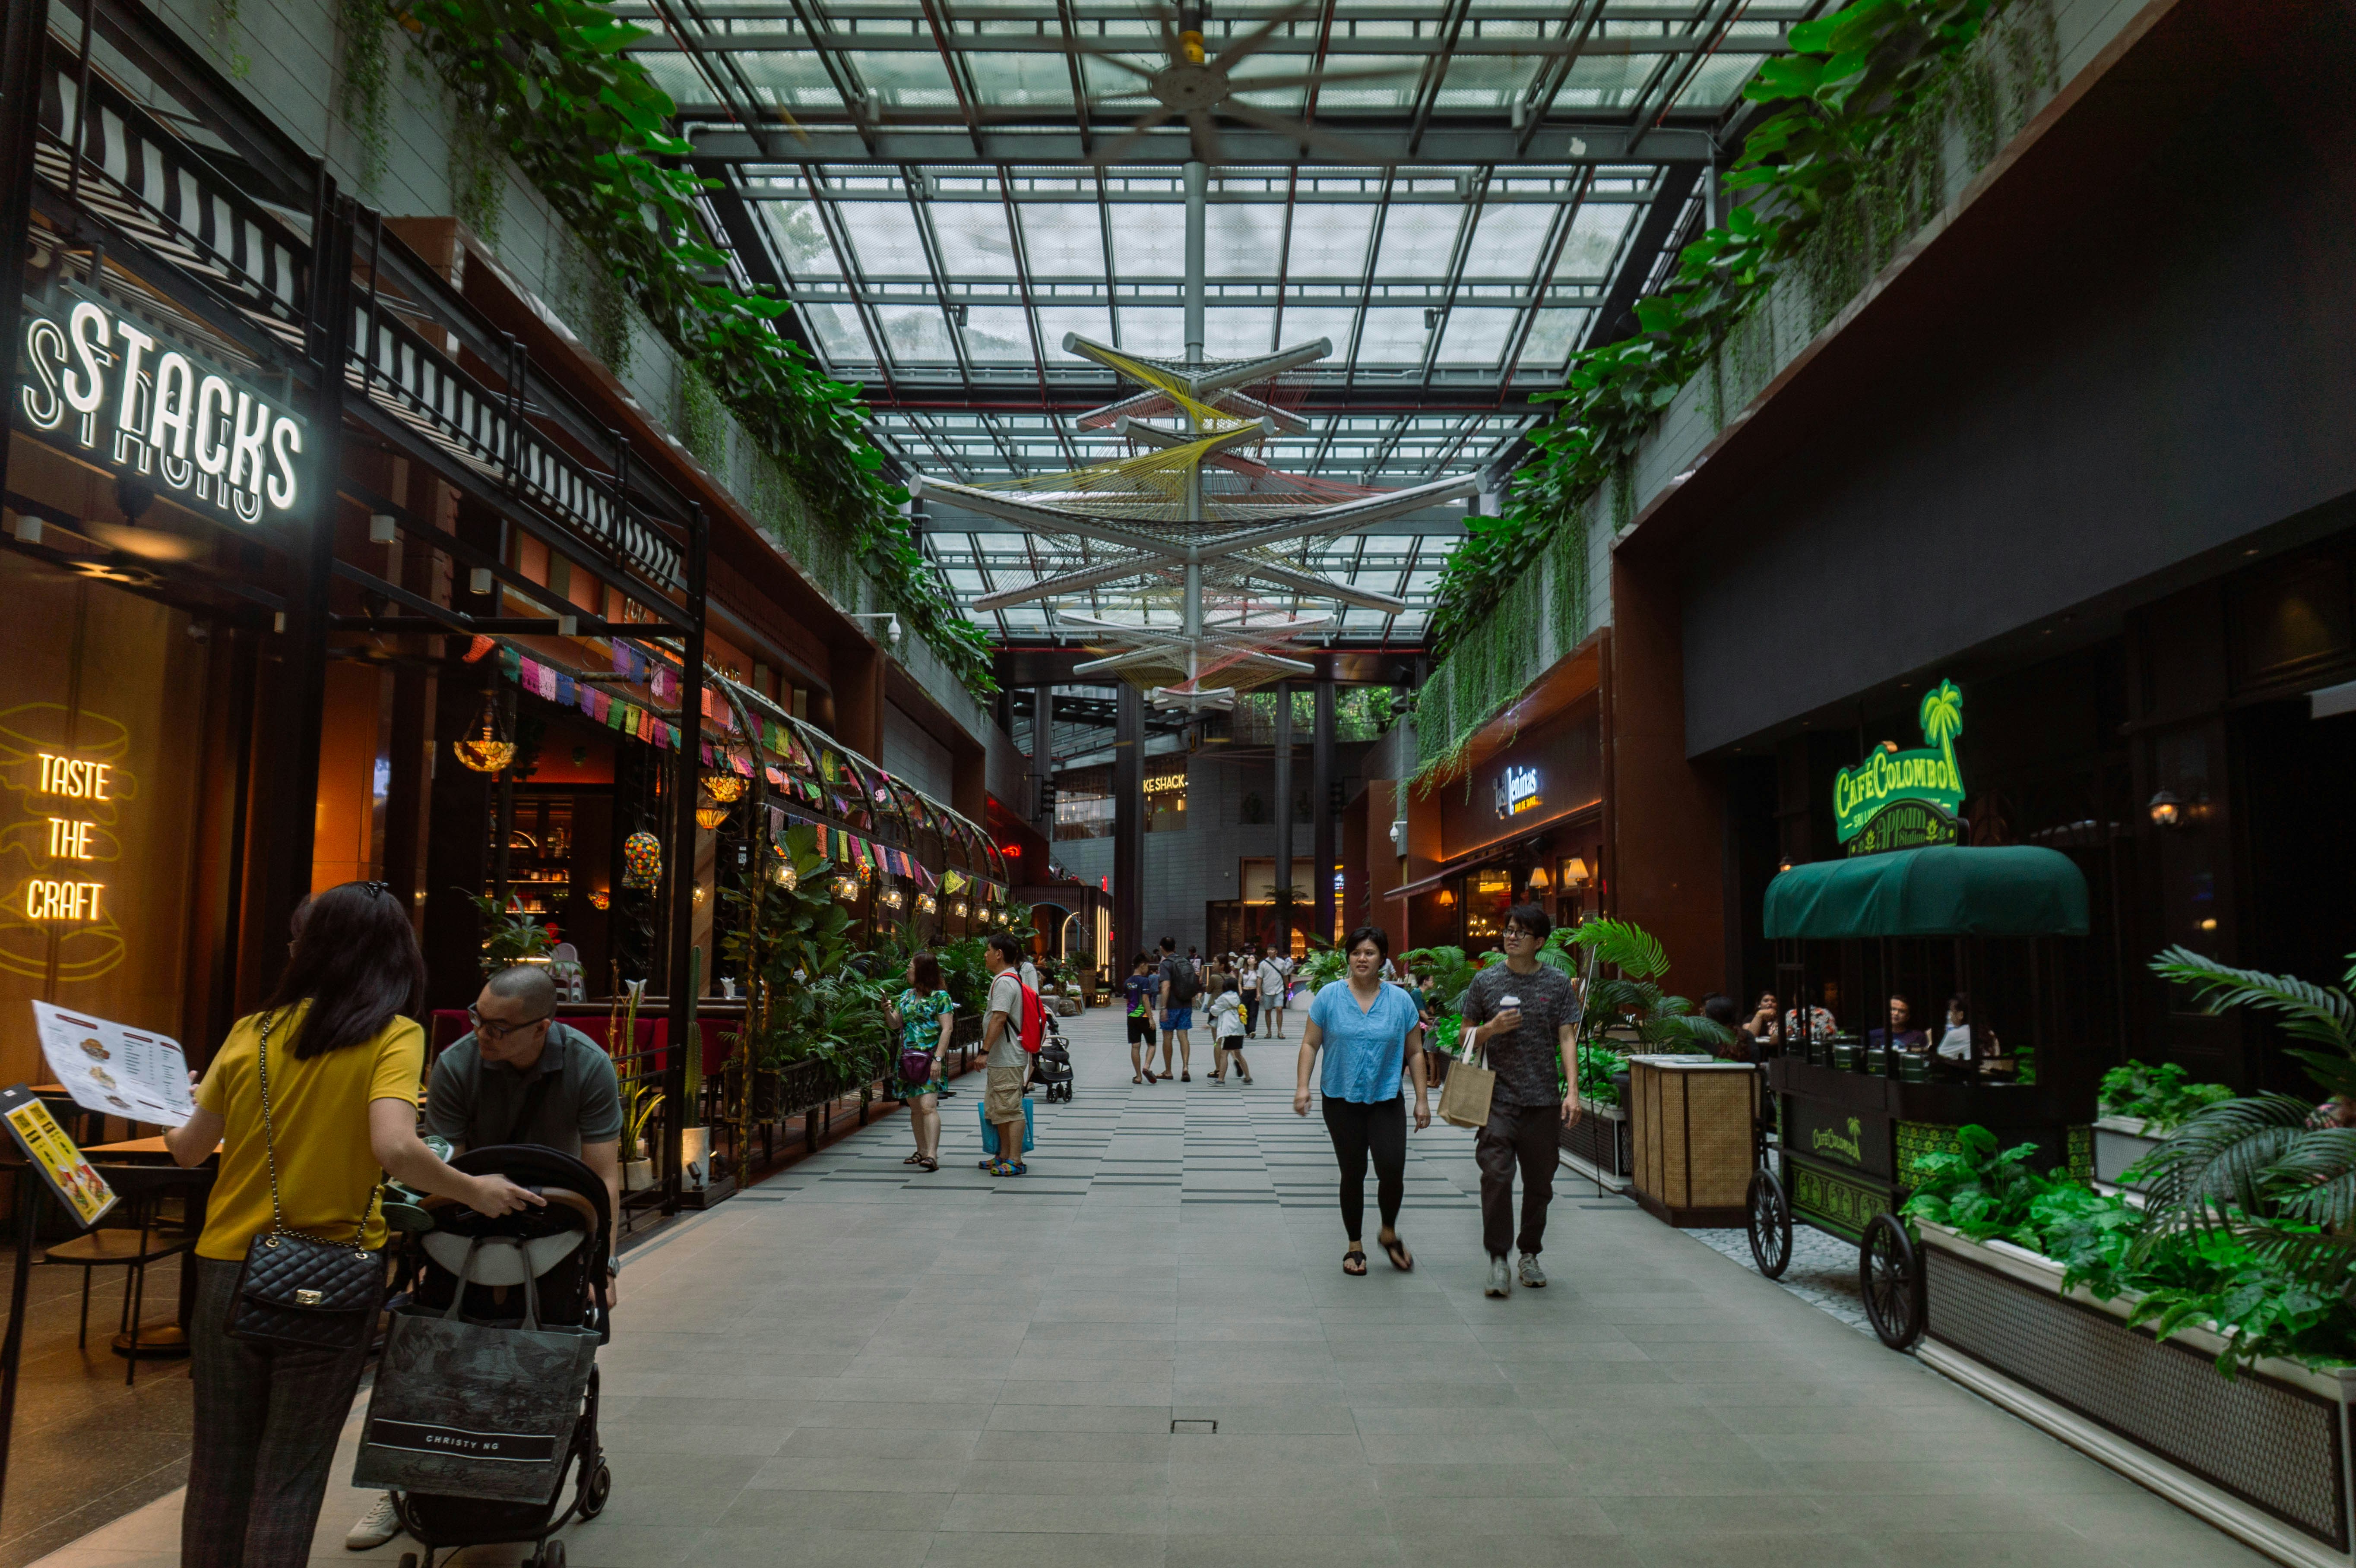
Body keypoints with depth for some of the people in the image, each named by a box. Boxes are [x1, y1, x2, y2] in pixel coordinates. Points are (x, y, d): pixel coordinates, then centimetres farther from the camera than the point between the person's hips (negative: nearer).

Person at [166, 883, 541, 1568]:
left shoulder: (252, 1033, 0)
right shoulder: (394, 1037, -11)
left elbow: (189, 1148, 9)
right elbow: (396, 1149, -25)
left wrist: (175, 1133, 32)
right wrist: (473, 1190, -10)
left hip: (229, 1270, 3)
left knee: (219, 1464, 17)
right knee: (290, 1478, 9)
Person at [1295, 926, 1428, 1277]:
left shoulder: (1400, 1000, 1)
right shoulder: (1330, 997, -2)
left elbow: (1415, 1053, 6)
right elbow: (1310, 1044, 2)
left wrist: (1422, 1099, 3)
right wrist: (1302, 1086, -8)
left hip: (1387, 1100, 0)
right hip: (1342, 1100, 0)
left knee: (1392, 1171, -10)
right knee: (1352, 1174, 5)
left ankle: (1389, 1233, 18)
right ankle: (1354, 1247, 22)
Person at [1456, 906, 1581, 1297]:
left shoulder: (1559, 983, 3)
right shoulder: (1485, 981, 4)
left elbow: (1567, 1040, -1)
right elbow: (1466, 1037, 10)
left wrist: (1572, 1091, -11)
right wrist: (1492, 1028, -11)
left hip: (1544, 1101, 1)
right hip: (1498, 1097, -1)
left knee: (1539, 1182, 9)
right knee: (1497, 1174, -13)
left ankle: (1530, 1255, 26)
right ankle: (1498, 1259, -4)